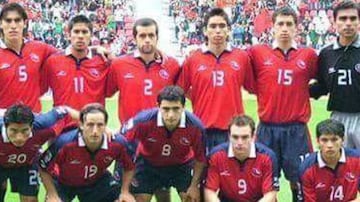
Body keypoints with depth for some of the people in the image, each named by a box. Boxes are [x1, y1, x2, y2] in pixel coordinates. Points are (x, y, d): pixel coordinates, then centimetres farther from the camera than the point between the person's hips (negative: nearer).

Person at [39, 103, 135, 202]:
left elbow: (129, 166, -6)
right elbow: (44, 168, -19)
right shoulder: (65, 143, -36)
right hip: (64, 183, -2)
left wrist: (125, 192, -11)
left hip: (98, 181, 3)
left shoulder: (117, 143, -30)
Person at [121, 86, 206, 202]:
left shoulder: (195, 126, -29)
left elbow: (200, 158, -11)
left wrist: (194, 185, -8)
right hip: (148, 163, -1)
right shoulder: (144, 121, -34)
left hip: (182, 165, 1)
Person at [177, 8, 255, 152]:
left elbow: (253, 87, 11)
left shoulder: (242, 57, 3)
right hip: (202, 129, 0)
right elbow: (179, 91, 9)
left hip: (233, 130, 1)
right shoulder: (192, 60, 2)